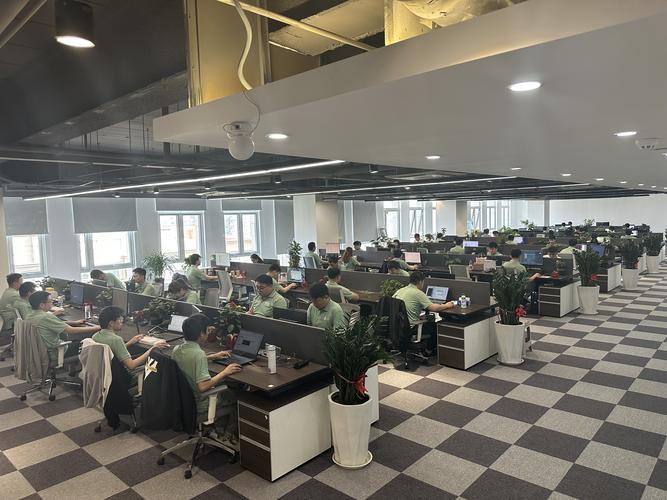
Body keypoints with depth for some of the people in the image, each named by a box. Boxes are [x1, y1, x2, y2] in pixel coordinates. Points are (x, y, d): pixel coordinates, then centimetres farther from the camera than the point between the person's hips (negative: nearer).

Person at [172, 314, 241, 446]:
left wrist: (213, 356, 17)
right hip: (200, 410, -8)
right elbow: (203, 386, -34)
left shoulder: (176, 349, -4)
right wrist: (225, 372, -23)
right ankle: (228, 435, 28)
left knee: (227, 390, 25)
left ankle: (219, 430, 31)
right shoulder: (198, 353, -30)